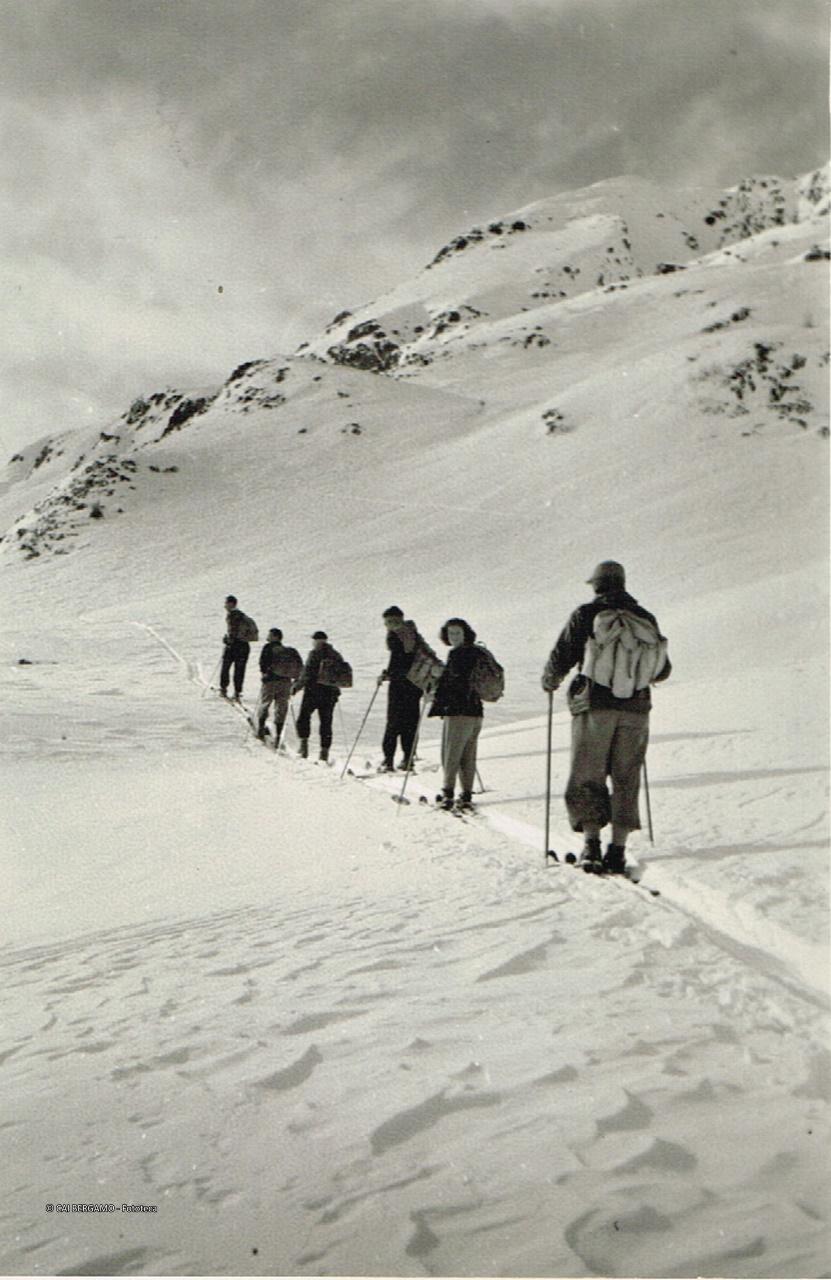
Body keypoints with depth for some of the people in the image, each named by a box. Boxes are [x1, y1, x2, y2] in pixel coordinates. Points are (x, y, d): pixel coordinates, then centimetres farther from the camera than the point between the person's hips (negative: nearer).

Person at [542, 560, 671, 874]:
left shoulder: (586, 614, 0)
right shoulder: (646, 619, 12)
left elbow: (560, 658, -2)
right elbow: (663, 669, 19)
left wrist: (549, 681, 18)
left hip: (595, 707, -3)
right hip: (635, 710, 3)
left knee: (587, 777, 4)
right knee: (626, 780, 8)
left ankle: (591, 842, -6)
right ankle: (618, 849, 5)